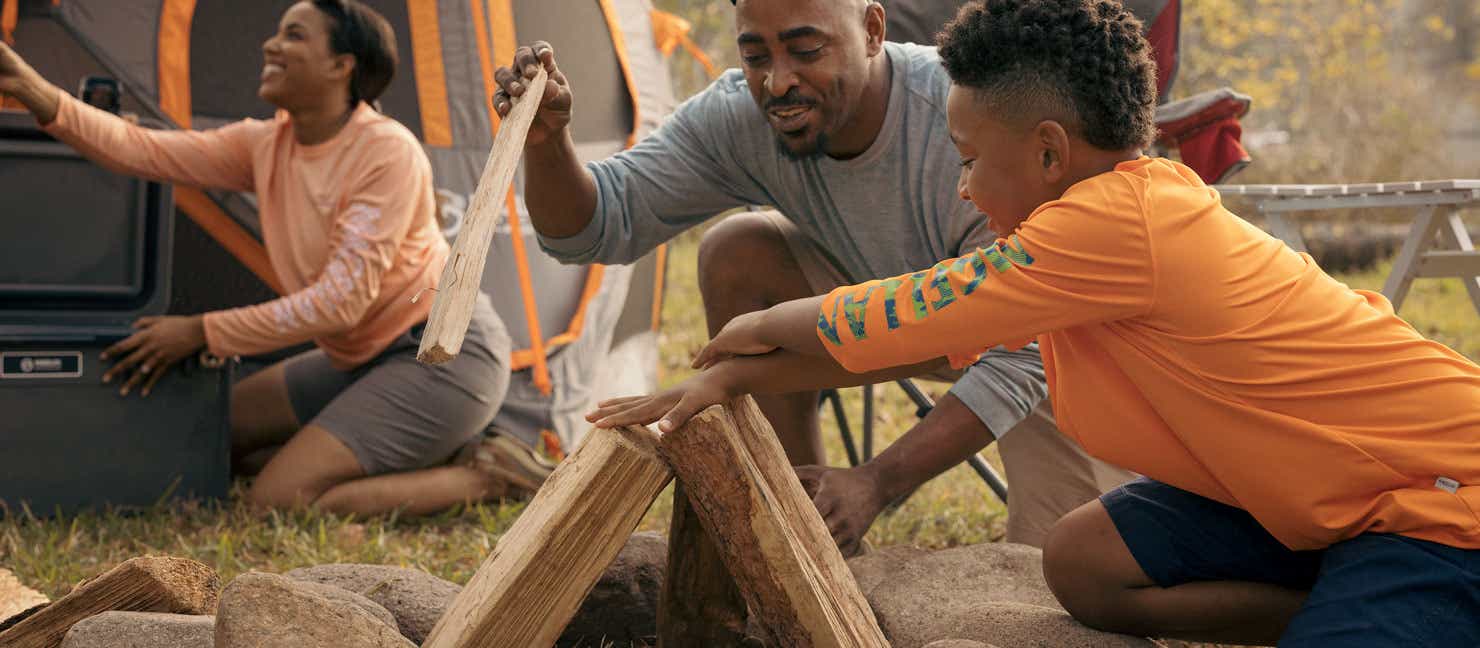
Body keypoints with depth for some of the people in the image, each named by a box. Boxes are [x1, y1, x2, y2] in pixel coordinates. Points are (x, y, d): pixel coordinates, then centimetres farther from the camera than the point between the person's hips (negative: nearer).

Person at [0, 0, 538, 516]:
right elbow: (144, 151, -7)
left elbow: (341, 300, -26)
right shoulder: (265, 146, 2)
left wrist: (202, 332, -25)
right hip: (361, 357, 9)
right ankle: (428, 449, 10)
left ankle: (483, 478, -7)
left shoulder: (388, 153, -22)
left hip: (445, 355, -9)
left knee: (280, 503, -21)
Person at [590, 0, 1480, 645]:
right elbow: (932, 332, 11)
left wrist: (764, 328, 4)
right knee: (1083, 560, 7)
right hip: (1330, 491, 10)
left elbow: (890, 319, -14)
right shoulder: (1136, 204, 5)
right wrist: (737, 376, 10)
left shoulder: (1117, 223, -23)